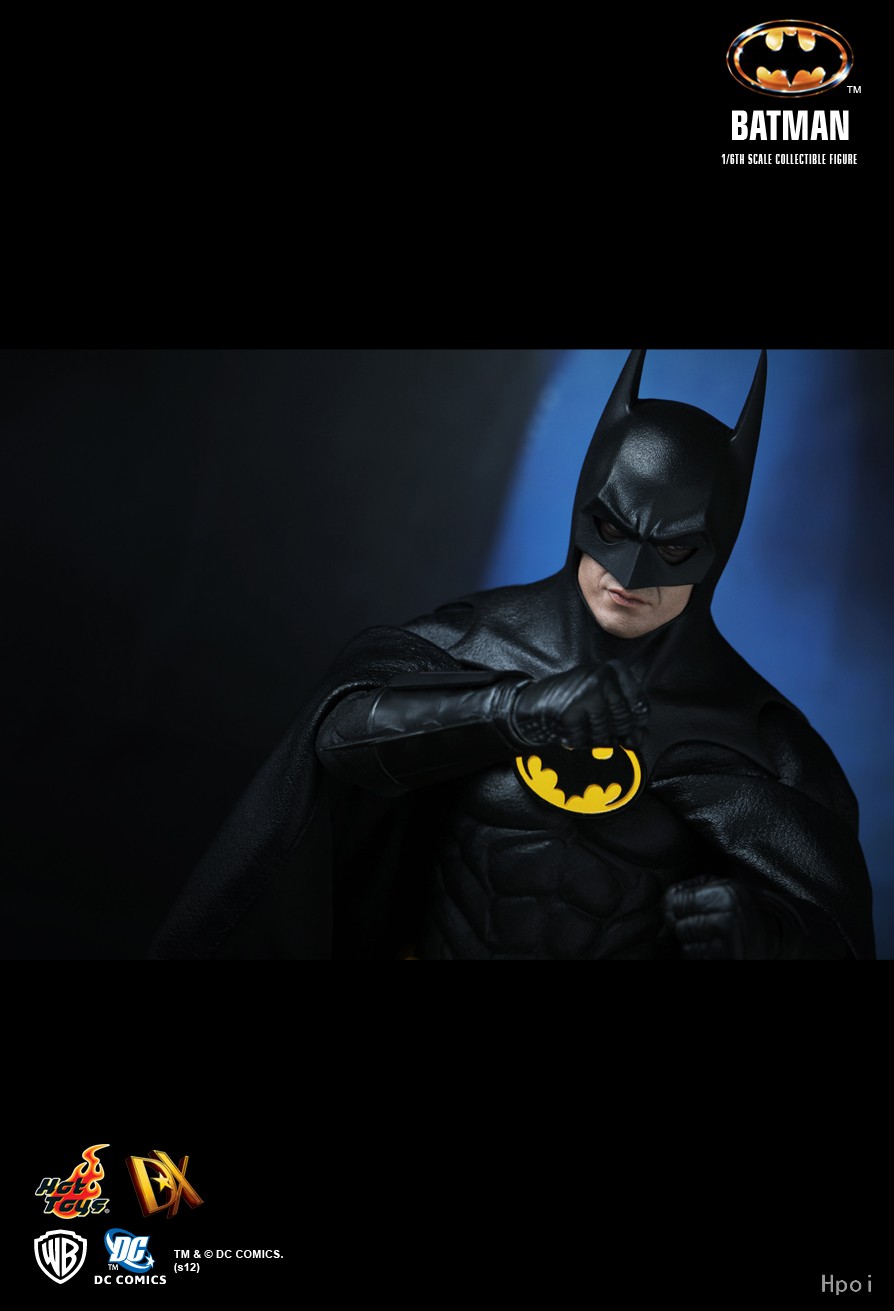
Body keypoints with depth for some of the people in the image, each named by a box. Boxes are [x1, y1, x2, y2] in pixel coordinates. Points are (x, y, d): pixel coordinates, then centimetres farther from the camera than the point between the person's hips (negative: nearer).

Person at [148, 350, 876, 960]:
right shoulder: (485, 637, -12)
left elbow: (833, 930, -10)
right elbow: (345, 721, -24)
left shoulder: (748, 728, -13)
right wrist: (515, 705, -37)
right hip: (434, 937, 1)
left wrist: (755, 929, -32)